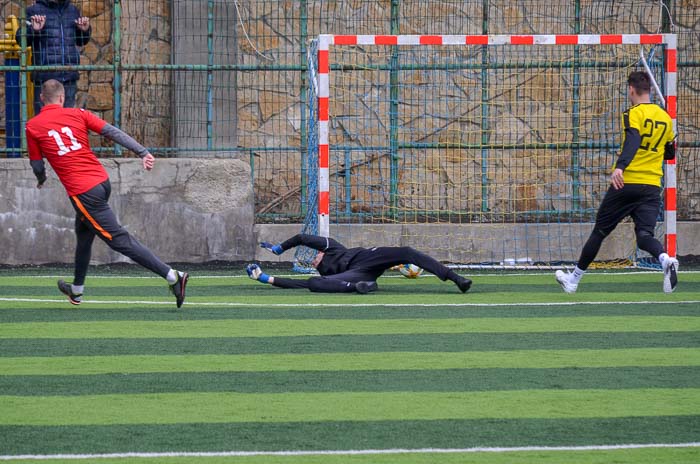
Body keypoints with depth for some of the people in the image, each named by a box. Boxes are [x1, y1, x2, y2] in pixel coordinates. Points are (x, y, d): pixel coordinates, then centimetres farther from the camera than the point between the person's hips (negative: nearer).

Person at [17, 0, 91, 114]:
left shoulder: (73, 10, 15)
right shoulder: (34, 10, 1)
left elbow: (81, 41, 26)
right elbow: (20, 39, -2)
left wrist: (85, 31, 5)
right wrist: (33, 29, -21)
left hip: (69, 76, 4)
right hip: (45, 76, -4)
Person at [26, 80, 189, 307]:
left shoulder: (33, 126, 1)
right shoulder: (77, 114, 8)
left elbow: (37, 166, 6)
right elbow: (113, 132, -2)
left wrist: (42, 179, 29)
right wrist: (143, 152, -6)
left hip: (82, 192, -6)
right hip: (102, 180, 6)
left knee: (119, 240, -7)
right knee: (84, 231, 28)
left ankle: (172, 276, -17)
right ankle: (77, 290, 42)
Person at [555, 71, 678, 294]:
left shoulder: (633, 114, -5)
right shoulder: (665, 118, 13)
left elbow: (633, 140, -25)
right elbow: (670, 153, 24)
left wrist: (620, 167, -39)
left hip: (625, 183, -4)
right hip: (652, 187, 4)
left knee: (599, 231, 9)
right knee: (645, 235, -4)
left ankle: (574, 279, 21)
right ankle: (666, 260, -37)